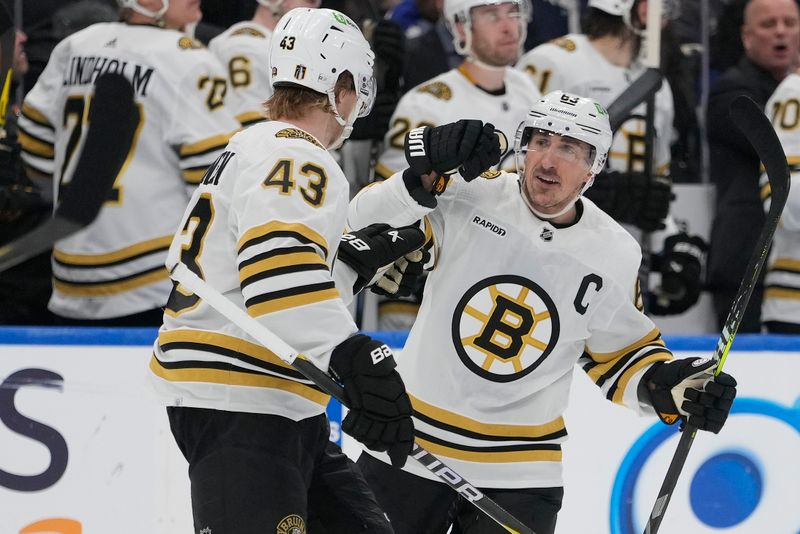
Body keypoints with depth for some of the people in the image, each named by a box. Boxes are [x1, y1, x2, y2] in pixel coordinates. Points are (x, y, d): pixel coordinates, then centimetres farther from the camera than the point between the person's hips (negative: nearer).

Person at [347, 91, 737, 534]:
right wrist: (424, 176, -30)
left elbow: (621, 356, 8)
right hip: (409, 447, -1)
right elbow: (368, 220, -14)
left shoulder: (614, 257, -3)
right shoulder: (469, 195, -10)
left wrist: (666, 386, -11)